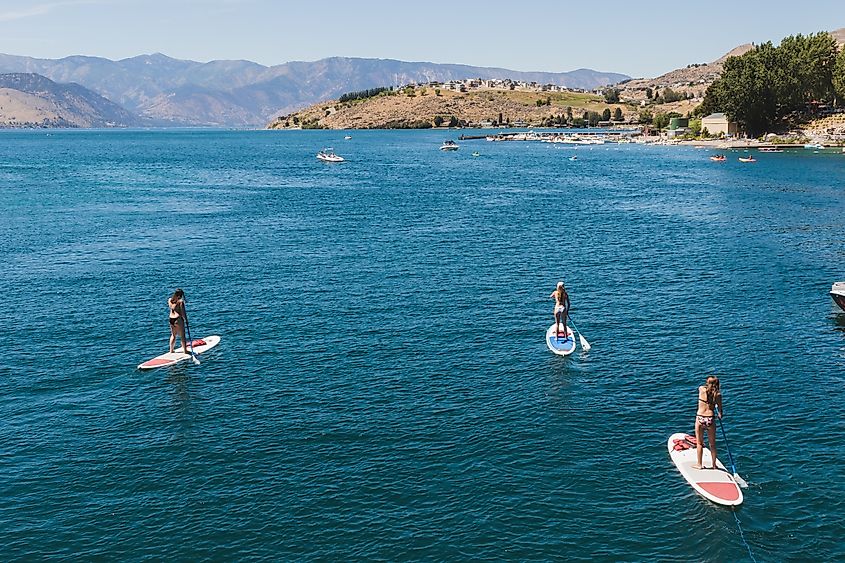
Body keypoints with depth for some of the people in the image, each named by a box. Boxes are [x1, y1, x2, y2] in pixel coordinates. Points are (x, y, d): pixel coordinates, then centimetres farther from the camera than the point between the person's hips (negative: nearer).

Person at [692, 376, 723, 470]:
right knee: (712, 444, 16)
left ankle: (699, 464, 22)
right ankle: (714, 465, 25)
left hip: (700, 419, 0)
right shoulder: (718, 394, -3)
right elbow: (720, 411, 1)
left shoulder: (701, 389, -3)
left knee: (699, 443, 14)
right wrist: (719, 415, 21)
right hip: (710, 419, 0)